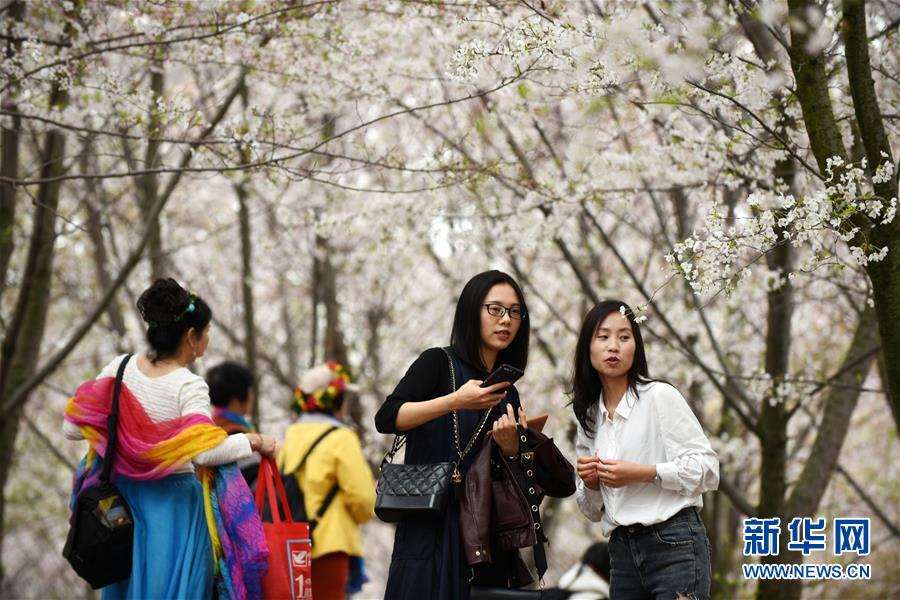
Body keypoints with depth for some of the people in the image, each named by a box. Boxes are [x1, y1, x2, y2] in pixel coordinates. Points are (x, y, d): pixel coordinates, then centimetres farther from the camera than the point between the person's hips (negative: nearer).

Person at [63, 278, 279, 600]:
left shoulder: (120, 368, 0)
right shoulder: (188, 386, -15)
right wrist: (253, 441, -14)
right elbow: (205, 451, -28)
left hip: (126, 498, 6)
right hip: (175, 504, -6)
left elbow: (73, 427, 2)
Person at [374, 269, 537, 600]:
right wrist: (456, 401, -23)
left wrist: (511, 446, -5)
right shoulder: (438, 363, 1)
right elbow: (386, 418, -13)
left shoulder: (507, 393, 17)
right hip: (432, 531, -6)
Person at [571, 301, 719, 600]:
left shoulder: (660, 396, -4)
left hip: (674, 545, -5)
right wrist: (590, 484, -3)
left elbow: (706, 468, -8)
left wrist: (641, 473, -16)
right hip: (622, 552, 6)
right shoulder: (589, 417, 13)